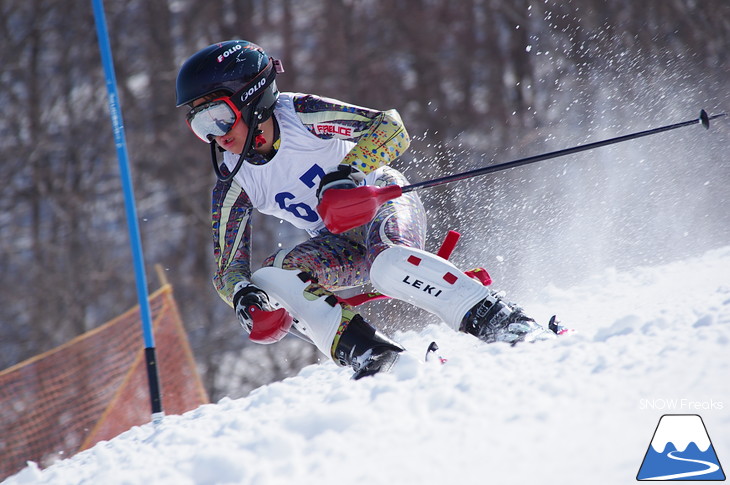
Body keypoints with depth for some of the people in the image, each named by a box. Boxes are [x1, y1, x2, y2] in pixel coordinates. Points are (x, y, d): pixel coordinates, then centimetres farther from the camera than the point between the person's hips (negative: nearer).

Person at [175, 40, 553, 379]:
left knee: (387, 262, -39)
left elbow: (391, 127, -21)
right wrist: (244, 297, -29)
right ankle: (367, 352, -29)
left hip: (387, 203, -5)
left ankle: (500, 321, -36)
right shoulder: (233, 186, -5)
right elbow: (229, 268, -5)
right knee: (265, 282, -21)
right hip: (340, 245, 5)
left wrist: (347, 173, -38)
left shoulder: (301, 114, -18)